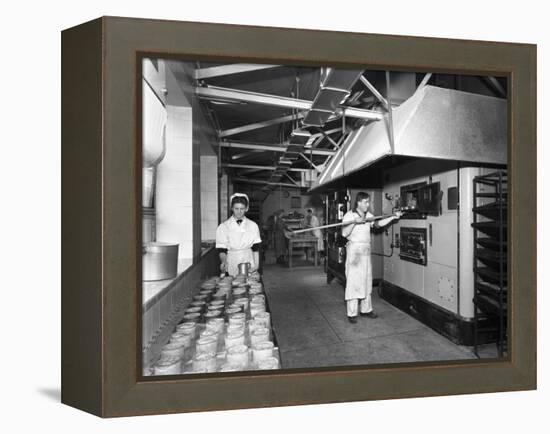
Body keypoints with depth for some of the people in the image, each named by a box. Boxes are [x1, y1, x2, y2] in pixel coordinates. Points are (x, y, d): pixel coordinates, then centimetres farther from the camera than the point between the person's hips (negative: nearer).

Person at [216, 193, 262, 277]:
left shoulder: (253, 226, 4)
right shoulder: (223, 227, -2)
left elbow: (256, 249, 6)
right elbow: (221, 250, -6)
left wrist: (256, 265, -1)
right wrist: (223, 262, -23)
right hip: (231, 268, -1)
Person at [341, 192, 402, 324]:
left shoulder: (368, 215, 11)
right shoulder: (349, 215, -7)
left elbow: (378, 224, -2)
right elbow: (344, 233, -15)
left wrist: (393, 217, -9)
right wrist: (354, 222, -24)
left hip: (366, 250, 6)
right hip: (354, 250, -6)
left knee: (367, 280, 11)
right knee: (353, 281, -4)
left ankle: (366, 309, 23)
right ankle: (351, 313, 2)